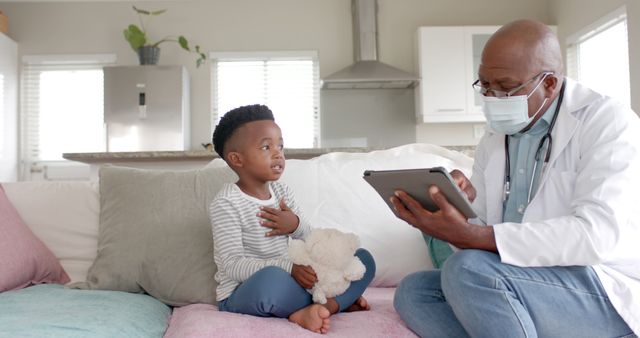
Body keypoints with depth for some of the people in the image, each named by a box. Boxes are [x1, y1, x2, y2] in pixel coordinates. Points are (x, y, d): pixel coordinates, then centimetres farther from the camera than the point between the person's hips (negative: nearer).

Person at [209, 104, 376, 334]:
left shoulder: (281, 191, 5)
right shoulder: (226, 203, -15)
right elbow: (232, 266, -22)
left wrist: (296, 225, -14)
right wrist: (288, 267, -34)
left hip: (285, 283, 7)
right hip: (241, 294, -7)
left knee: (363, 259, 1)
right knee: (271, 278, -43)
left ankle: (321, 307, -23)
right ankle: (337, 301, -15)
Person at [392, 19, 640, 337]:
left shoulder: (608, 122, -9)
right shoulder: (493, 138, 12)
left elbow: (597, 234, -25)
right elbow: (479, 226, 11)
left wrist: (469, 237, -33)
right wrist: (459, 204, -14)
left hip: (606, 291, -7)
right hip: (518, 282, 7)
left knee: (467, 269, -29)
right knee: (412, 291, -9)